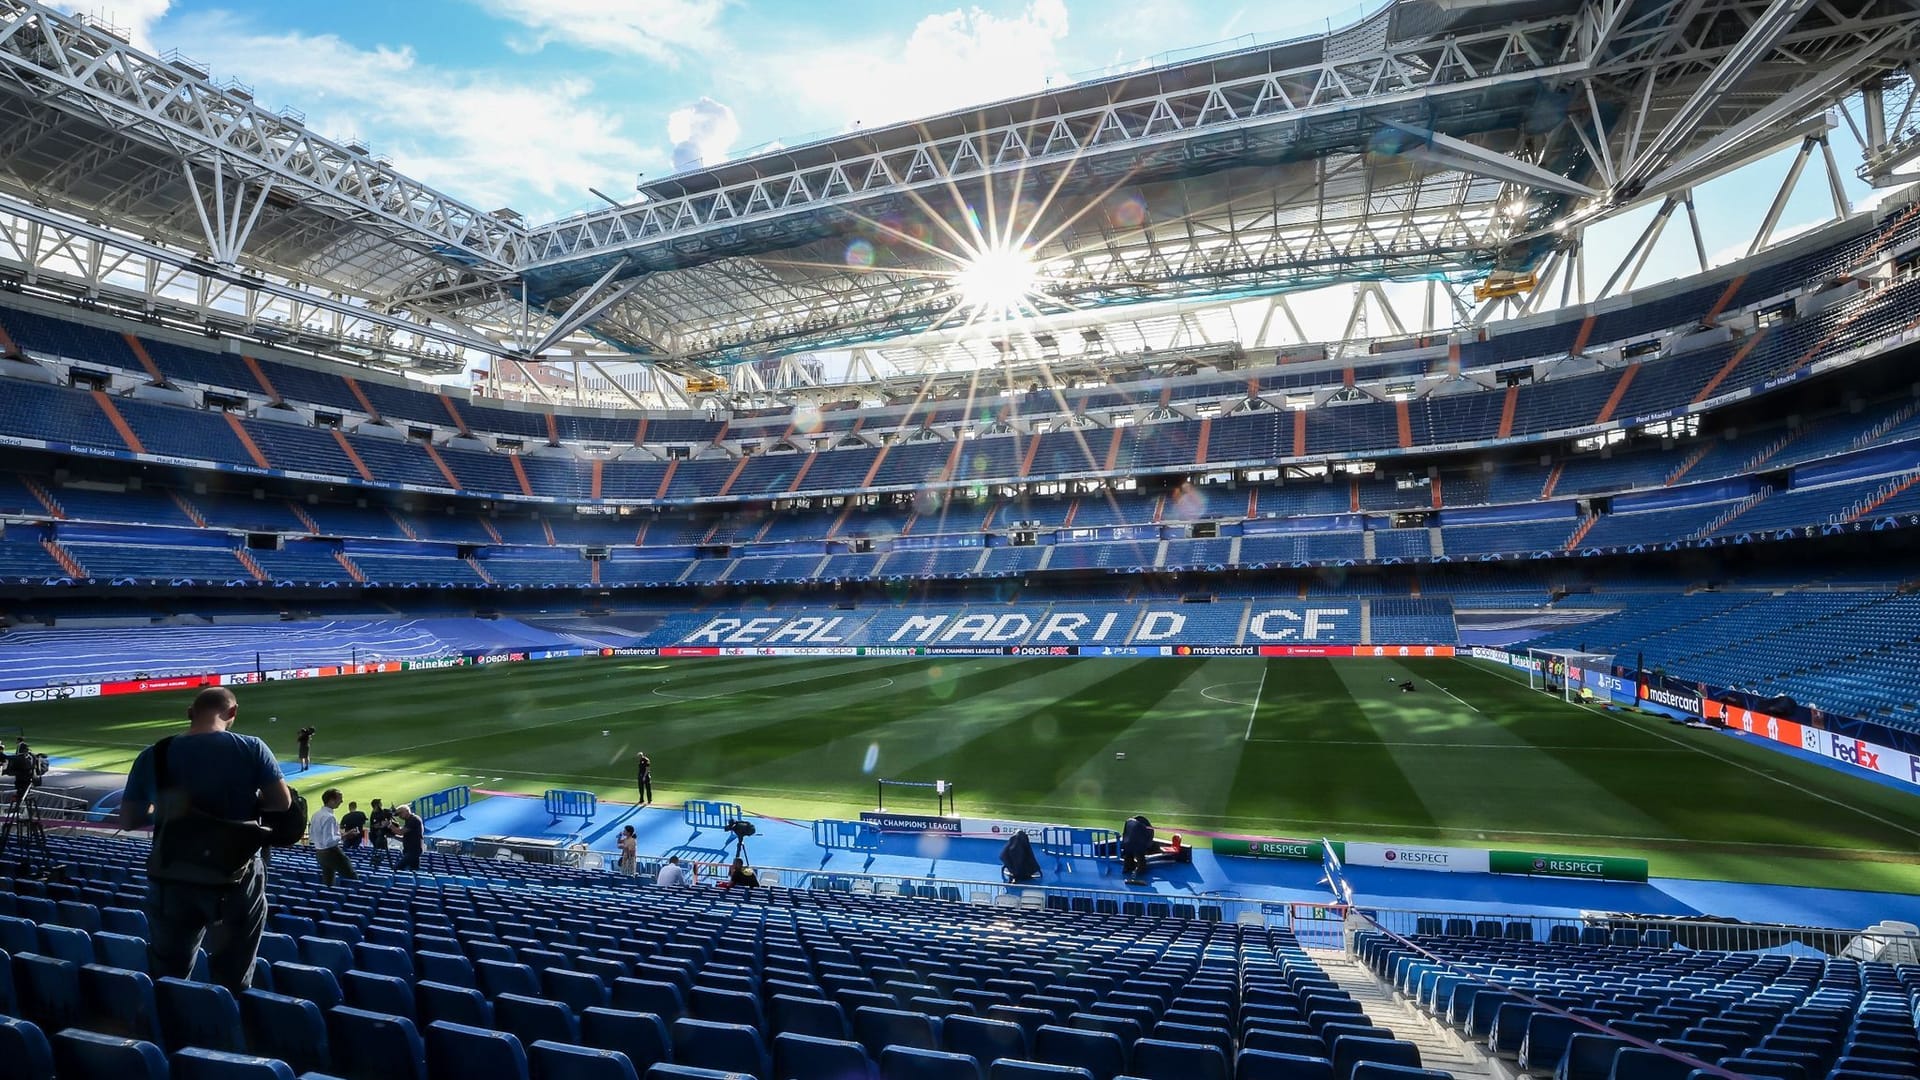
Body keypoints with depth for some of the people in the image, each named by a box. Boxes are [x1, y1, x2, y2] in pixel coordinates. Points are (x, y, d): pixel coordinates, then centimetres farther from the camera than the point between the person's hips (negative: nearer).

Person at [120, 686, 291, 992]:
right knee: (233, 981, 11)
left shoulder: (153, 756, -3)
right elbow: (283, 803, -11)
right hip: (236, 879, -2)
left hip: (173, 882, 2)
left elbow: (128, 821, 4)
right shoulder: (252, 749, -11)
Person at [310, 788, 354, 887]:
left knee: (327, 882, 18)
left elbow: (311, 837, 16)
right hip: (331, 852, -10)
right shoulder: (329, 817, -22)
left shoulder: (316, 814, 7)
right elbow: (329, 841, -27)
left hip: (319, 853, 10)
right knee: (353, 878, -4)